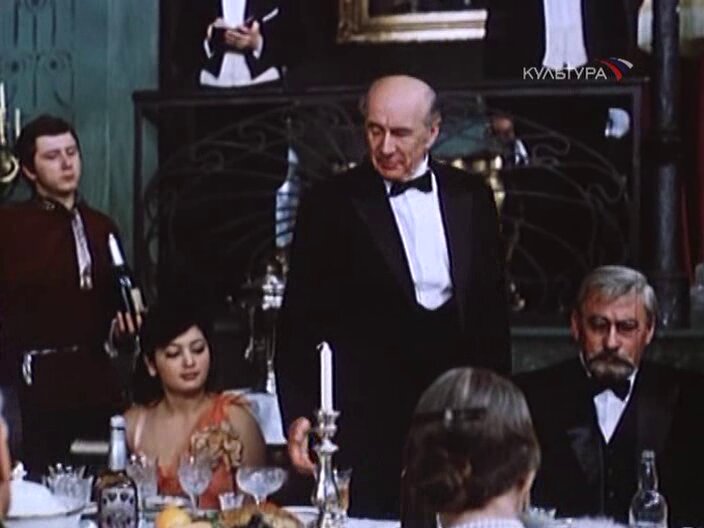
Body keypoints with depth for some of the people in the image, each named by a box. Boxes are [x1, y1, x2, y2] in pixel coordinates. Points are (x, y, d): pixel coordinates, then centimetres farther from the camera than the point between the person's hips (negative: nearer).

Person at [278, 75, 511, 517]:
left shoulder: (472, 198, 8)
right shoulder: (330, 205, -2)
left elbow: (493, 308, 12)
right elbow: (300, 322, -2)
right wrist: (299, 415, -10)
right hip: (367, 415, -3)